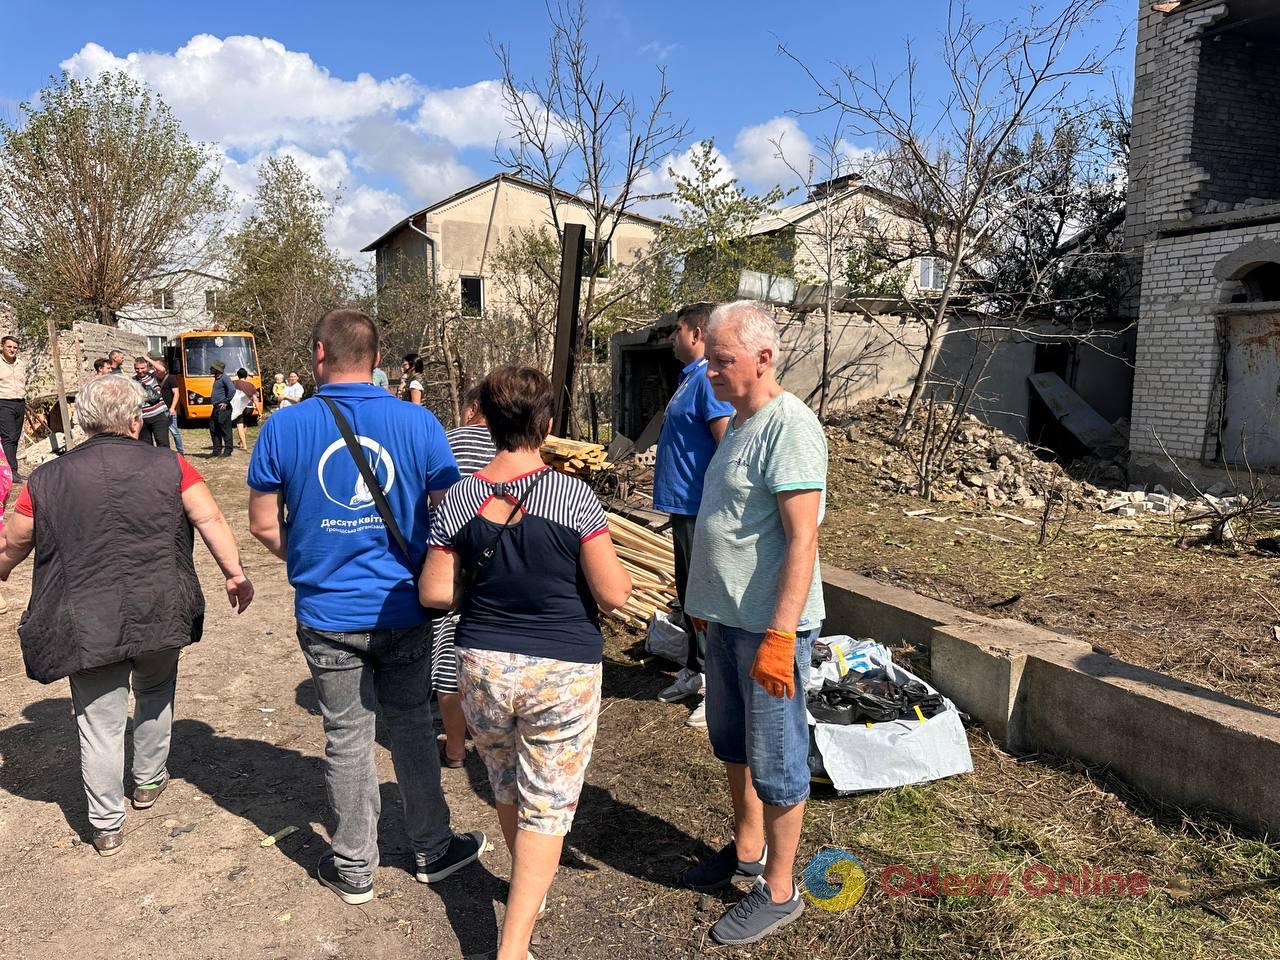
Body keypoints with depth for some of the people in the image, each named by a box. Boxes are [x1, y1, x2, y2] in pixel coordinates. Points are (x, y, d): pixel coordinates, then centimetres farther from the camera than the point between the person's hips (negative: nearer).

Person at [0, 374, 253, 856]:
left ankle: (107, 826, 21)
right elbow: (211, 521, -7)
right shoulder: (168, 466, -4)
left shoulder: (45, 480, -1)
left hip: (87, 624, 0)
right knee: (156, 693, 26)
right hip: (160, 614, 0)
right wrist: (235, 574, 0)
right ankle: (149, 781, 39)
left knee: (100, 723, 10)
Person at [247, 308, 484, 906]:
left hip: (327, 616, 0)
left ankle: (353, 869, 30)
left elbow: (263, 524, 0)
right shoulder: (418, 423, -9)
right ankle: (432, 851, 32)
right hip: (404, 610, 0)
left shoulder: (283, 428, -8)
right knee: (412, 728, 17)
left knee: (346, 741, 13)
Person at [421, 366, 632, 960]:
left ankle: (528, 886, 51)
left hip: (482, 666, 4)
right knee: (547, 806, 10)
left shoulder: (458, 500, -6)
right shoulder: (573, 495, -16)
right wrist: (624, 583, 7)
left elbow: (434, 593, -1)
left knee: (506, 786, 27)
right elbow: (612, 594, -15)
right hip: (562, 671, -4)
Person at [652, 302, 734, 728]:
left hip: (700, 508, -10)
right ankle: (695, 671, 34)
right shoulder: (691, 376, 14)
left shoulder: (707, 379, -18)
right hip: (684, 505, 10)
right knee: (688, 594, 19)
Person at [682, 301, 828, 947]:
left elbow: (802, 540, -24)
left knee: (775, 759, 6)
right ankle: (746, 850, 43)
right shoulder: (739, 422, 11)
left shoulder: (789, 426, -19)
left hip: (769, 625, -9)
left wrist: (779, 636, -27)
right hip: (727, 618, 10)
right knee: (732, 743, 22)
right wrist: (706, 599, 23)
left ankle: (778, 891, 24)